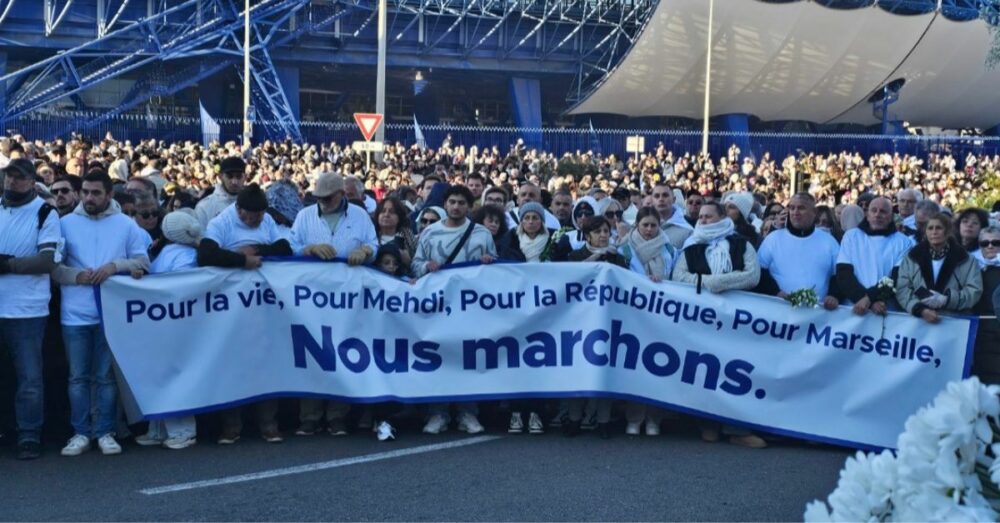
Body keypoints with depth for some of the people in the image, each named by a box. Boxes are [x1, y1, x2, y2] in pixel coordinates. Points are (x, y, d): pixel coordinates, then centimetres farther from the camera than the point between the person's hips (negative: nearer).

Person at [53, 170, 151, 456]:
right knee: (78, 376, 7)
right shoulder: (66, 223, 5)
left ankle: (105, 432, 16)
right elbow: (52, 266, 3)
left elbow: (143, 261, 2)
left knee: (106, 376, 7)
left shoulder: (126, 224, 5)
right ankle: (81, 432, 17)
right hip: (75, 313, 1)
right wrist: (77, 276, -14)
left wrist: (115, 265, -14)